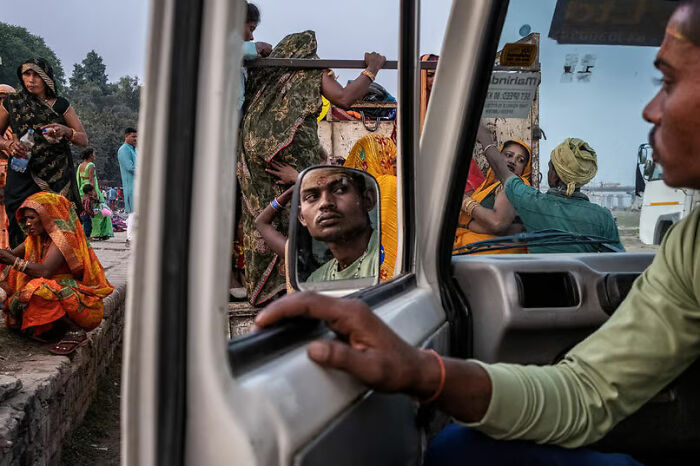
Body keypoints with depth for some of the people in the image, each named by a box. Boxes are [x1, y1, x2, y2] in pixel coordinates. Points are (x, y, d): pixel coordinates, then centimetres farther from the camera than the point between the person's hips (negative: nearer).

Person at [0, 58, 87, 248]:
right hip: (23, 177, 0)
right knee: (24, 233, -8)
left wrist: (65, 131, -13)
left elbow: (84, 139, 8)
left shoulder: (60, 105, 10)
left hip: (58, 177, 0)